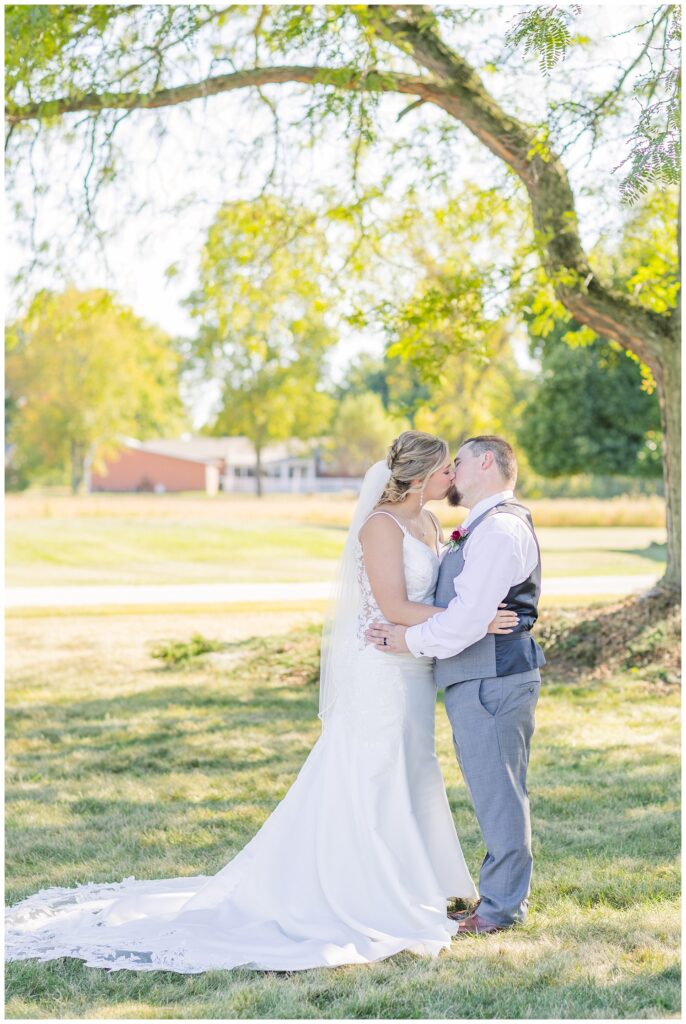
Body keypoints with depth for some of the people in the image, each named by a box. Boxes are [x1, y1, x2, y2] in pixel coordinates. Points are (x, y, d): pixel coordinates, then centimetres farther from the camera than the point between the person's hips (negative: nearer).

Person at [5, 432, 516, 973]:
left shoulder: (428, 523, 10)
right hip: (378, 670, -9)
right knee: (364, 786, -1)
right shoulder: (380, 525, -17)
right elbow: (393, 606, -22)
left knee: (407, 779, 16)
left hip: (411, 671, 9)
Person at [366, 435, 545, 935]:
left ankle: (502, 906, 8)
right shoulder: (486, 527, 19)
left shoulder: (500, 528, -16)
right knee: (497, 792, 16)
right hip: (477, 679, 10)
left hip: (491, 681, -10)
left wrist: (411, 640, -13)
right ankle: (505, 891, 26)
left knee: (498, 792, -1)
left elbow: (471, 616, -23)